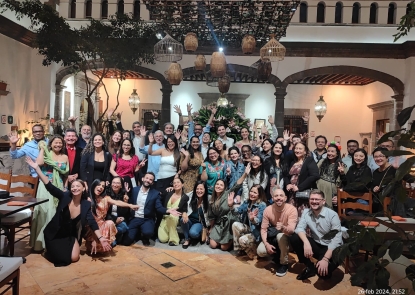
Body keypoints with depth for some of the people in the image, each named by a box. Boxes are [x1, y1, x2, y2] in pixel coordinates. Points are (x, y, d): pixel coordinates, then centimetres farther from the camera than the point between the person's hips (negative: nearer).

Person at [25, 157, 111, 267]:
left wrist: (101, 238, -27)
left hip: (71, 236, 2)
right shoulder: (65, 196, -15)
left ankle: (64, 248, 24)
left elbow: (92, 222, -15)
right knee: (61, 258, -11)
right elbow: (49, 186, -25)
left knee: (74, 258, -9)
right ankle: (54, 249, 24)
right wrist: (36, 168, -35)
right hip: (55, 234, -2)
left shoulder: (86, 204, -10)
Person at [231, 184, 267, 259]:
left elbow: (258, 221, -27)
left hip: (256, 231, -6)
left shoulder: (262, 205, -16)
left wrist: (252, 219, -49)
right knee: (235, 224, -20)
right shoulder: (247, 202, 3)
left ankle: (253, 251, 5)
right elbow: (237, 211, 1)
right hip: (248, 228, 6)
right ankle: (239, 248, -3)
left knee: (243, 240, -30)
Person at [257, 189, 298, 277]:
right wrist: (267, 244, -27)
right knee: (260, 251, -21)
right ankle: (277, 254, 13)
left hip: (287, 236, -3)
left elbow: (291, 230, -34)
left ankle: (284, 263, -14)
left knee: (280, 236, -38)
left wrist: (283, 227, -56)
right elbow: (263, 229, -12)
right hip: (273, 237, 3)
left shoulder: (292, 209, -24)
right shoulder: (267, 210, -15)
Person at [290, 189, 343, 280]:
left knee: (322, 271, -32)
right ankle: (310, 267, 1)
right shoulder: (306, 212, -4)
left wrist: (325, 259, -31)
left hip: (330, 248, -5)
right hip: (316, 245, 5)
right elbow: (299, 228, -12)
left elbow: (336, 239, -22)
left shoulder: (332, 215, -18)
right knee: (293, 238, -18)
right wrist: (306, 243, -34)